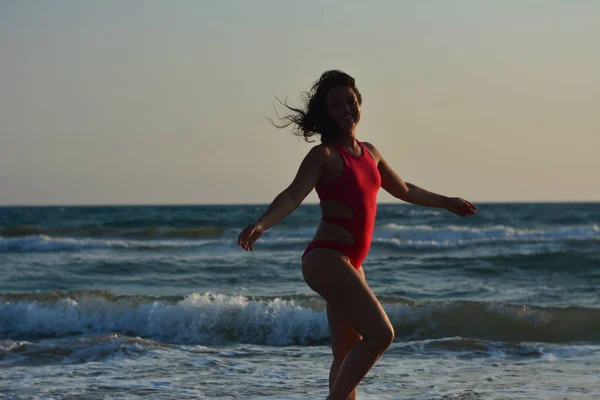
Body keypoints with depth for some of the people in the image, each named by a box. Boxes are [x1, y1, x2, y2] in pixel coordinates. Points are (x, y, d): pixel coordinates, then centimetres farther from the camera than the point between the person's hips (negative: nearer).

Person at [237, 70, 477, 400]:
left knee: (348, 355, 8)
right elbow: (292, 196, -23)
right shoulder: (324, 155, -8)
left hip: (350, 264, 8)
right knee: (380, 333, -18)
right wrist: (260, 224, -42)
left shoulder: (369, 153, 15)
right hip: (326, 258, -8)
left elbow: (403, 190, 32)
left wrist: (446, 203, 45)